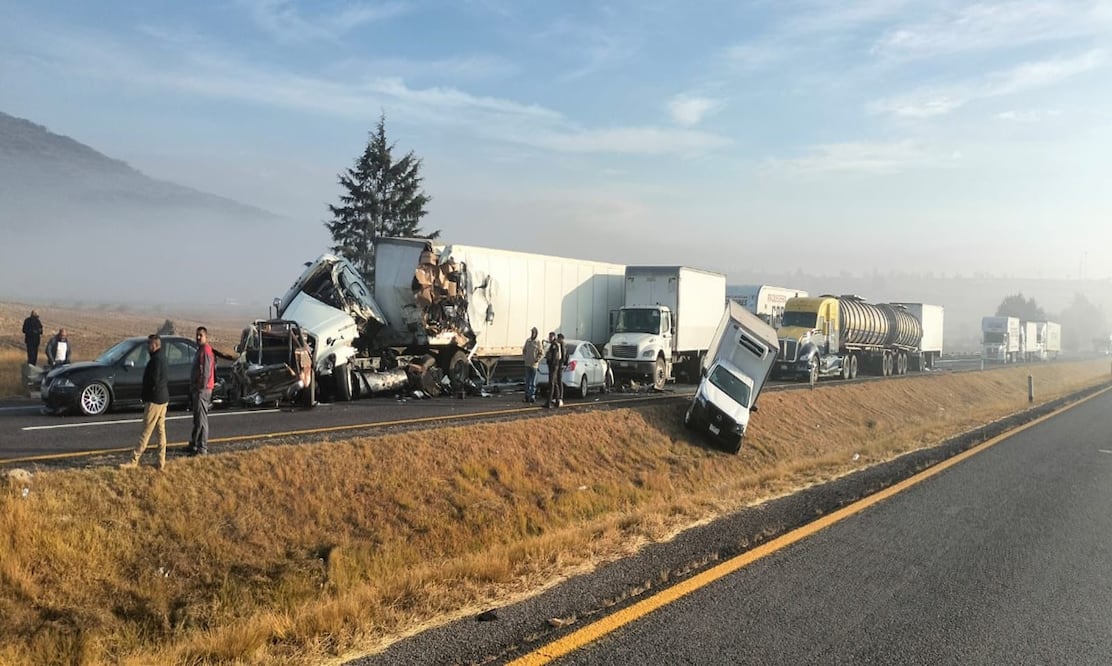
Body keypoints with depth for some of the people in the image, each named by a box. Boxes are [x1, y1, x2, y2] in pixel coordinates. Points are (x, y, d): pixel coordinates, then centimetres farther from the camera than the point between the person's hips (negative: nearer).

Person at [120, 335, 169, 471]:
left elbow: (153, 381, -21)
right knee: (161, 430, 10)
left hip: (154, 400, -10)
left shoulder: (156, 360, -18)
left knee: (146, 431, -4)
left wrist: (144, 395, -7)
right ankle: (161, 462, 13)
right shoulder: (162, 358, 13)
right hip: (163, 398, 10)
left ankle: (134, 460, 2)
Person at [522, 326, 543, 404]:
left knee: (533, 381, -3)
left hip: (534, 364, -5)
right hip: (527, 364, 5)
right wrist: (524, 357, 8)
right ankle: (527, 395, 16)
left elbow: (542, 353, -4)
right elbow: (524, 350, 20)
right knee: (527, 380, 9)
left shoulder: (538, 342, -6)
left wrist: (537, 359, -16)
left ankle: (532, 396, 1)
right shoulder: (527, 340, 7)